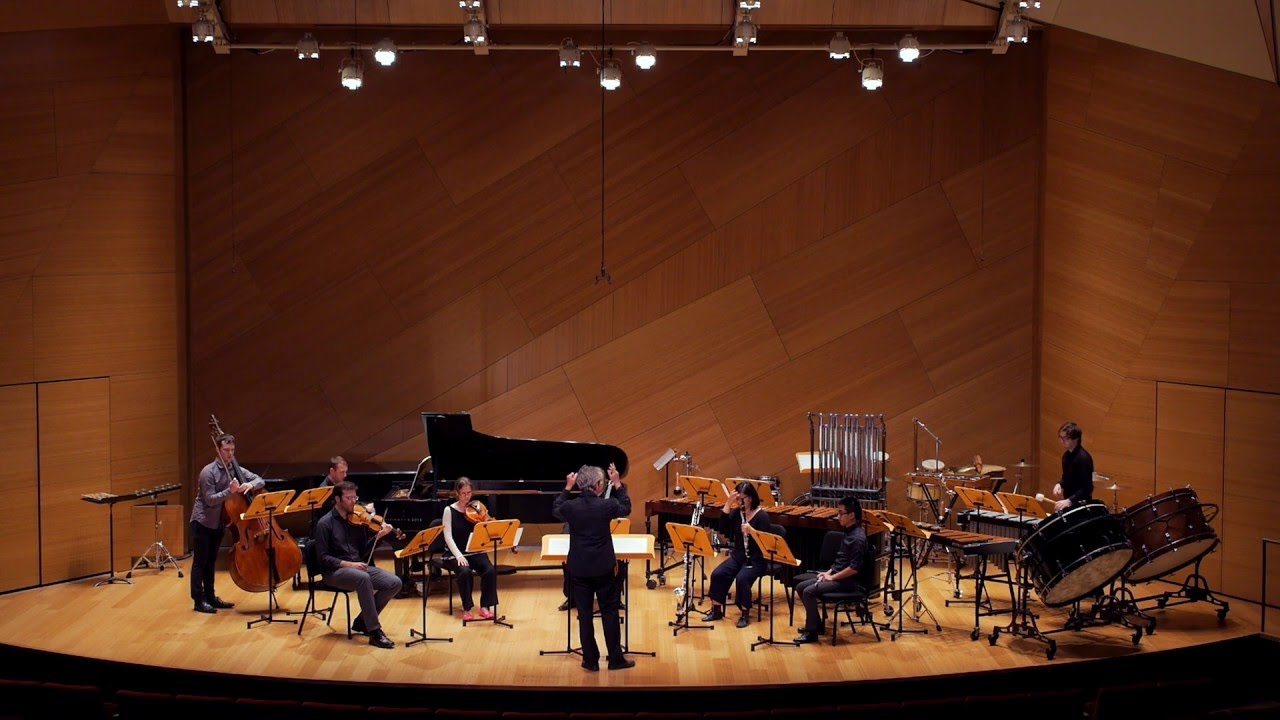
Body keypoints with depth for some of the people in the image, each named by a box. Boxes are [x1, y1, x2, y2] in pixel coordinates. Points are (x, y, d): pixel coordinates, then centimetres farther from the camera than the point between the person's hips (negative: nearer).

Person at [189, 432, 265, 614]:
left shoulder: (235, 470, 1)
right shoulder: (208, 472, -17)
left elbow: (260, 480, 0)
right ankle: (199, 600, -1)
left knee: (211, 561, 14)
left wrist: (250, 484, -22)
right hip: (203, 522, -6)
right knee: (200, 562, -3)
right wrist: (230, 491, -31)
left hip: (219, 523, 6)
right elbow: (210, 500, -20)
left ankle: (210, 597, 20)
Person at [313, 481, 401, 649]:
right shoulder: (325, 523, -6)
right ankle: (375, 632, -32)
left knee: (394, 583, -14)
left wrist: (378, 536, -9)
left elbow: (364, 551, 8)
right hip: (335, 571, -6)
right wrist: (348, 564, -21)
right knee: (363, 578, -38)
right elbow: (322, 558, -11)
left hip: (357, 567, 6)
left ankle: (362, 621, 3)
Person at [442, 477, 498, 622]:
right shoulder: (449, 510, -2)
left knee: (490, 570, -27)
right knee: (465, 571, -34)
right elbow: (448, 537, -10)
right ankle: (467, 609, -19)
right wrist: (458, 555, -22)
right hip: (457, 554, -2)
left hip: (475, 553, 2)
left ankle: (485, 607, -15)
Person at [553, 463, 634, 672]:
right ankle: (616, 659, 14)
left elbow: (555, 510, 15)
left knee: (584, 615, 8)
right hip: (604, 568, -1)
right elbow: (626, 509, 9)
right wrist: (617, 484, 13)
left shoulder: (570, 506, -9)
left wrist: (567, 488, 17)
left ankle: (591, 660, 13)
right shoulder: (606, 505, -13)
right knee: (610, 613, 9)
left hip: (578, 569, 1)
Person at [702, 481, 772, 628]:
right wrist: (728, 504, -14)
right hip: (737, 556, 6)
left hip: (756, 559, -6)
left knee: (742, 578, -32)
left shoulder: (762, 516, -11)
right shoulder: (736, 512, 5)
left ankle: (745, 614, -16)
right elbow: (723, 530, -9)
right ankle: (716, 610, -2)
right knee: (717, 574, -17)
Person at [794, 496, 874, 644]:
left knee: (809, 592, -22)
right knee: (801, 587, 7)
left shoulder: (858, 538, -20)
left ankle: (811, 632, -12)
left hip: (850, 582, -10)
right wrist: (829, 572, 7)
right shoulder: (849, 532, 10)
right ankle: (816, 624, 15)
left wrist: (833, 577, -17)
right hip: (838, 576, 10)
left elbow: (854, 568, -25)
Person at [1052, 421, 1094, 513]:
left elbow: (1087, 488, -21)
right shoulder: (1066, 455, 8)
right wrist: (1059, 484, 0)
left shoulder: (1083, 458, -19)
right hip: (1068, 502, 9)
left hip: (1080, 504, -9)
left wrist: (1069, 500, -29)